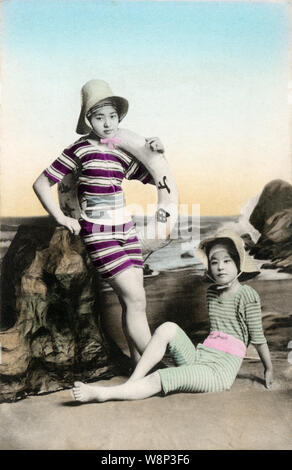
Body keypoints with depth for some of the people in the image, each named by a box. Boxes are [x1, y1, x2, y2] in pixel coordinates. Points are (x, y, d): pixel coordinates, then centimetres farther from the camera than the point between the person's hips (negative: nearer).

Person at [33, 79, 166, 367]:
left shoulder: (123, 153, 9)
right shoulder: (80, 150, -5)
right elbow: (41, 184, -2)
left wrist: (157, 154, 3)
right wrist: (61, 218, -7)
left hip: (125, 229, 6)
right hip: (99, 234, -6)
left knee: (133, 303, 7)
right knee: (135, 300, -9)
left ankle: (139, 366, 19)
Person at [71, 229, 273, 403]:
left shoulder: (247, 294, -8)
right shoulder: (211, 292, 12)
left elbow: (258, 337, -1)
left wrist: (269, 370, 7)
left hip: (220, 371, -6)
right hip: (198, 357, 6)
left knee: (160, 379, -22)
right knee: (168, 328, -18)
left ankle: (102, 393, -16)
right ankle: (129, 385, -18)